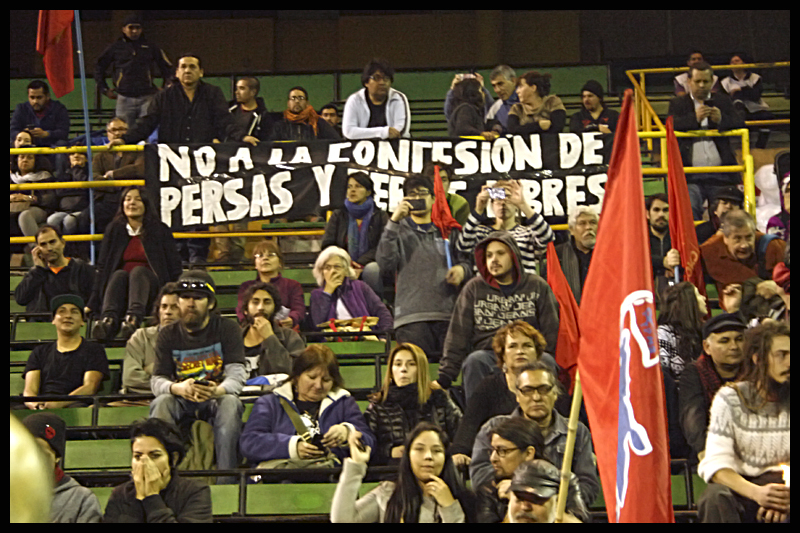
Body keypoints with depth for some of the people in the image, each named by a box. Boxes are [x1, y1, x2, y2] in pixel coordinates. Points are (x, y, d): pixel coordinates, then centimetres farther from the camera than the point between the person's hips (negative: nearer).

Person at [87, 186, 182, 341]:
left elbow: (174, 266, 7)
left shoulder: (160, 230, 10)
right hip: (120, 288, 2)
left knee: (138, 271, -32)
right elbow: (102, 267, 10)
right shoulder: (114, 230, 15)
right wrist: (93, 304, 1)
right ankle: (108, 320, -60)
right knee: (119, 274, -30)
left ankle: (134, 320, -62)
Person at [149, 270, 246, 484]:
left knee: (230, 403, -34)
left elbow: (237, 374, -11)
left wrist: (218, 390, -35)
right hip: (182, 402, 1)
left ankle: (226, 480, -36)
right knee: (161, 403, -30)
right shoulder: (168, 335, 6)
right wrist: (179, 388, -30)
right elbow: (157, 380, -5)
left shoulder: (227, 329, 1)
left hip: (217, 398, -1)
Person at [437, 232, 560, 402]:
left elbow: (552, 333, 11)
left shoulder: (537, 286, 14)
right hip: (488, 354, 0)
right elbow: (458, 335, 9)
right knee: (475, 360, -34)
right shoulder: (474, 288, 16)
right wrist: (444, 377, -2)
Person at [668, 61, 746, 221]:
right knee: (689, 213, -17)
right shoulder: (678, 103, 12)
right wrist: (695, 118, -21)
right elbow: (671, 126, -6)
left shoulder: (723, 101, 16)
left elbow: (740, 124, 3)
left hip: (721, 175, 2)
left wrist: (721, 119, -17)